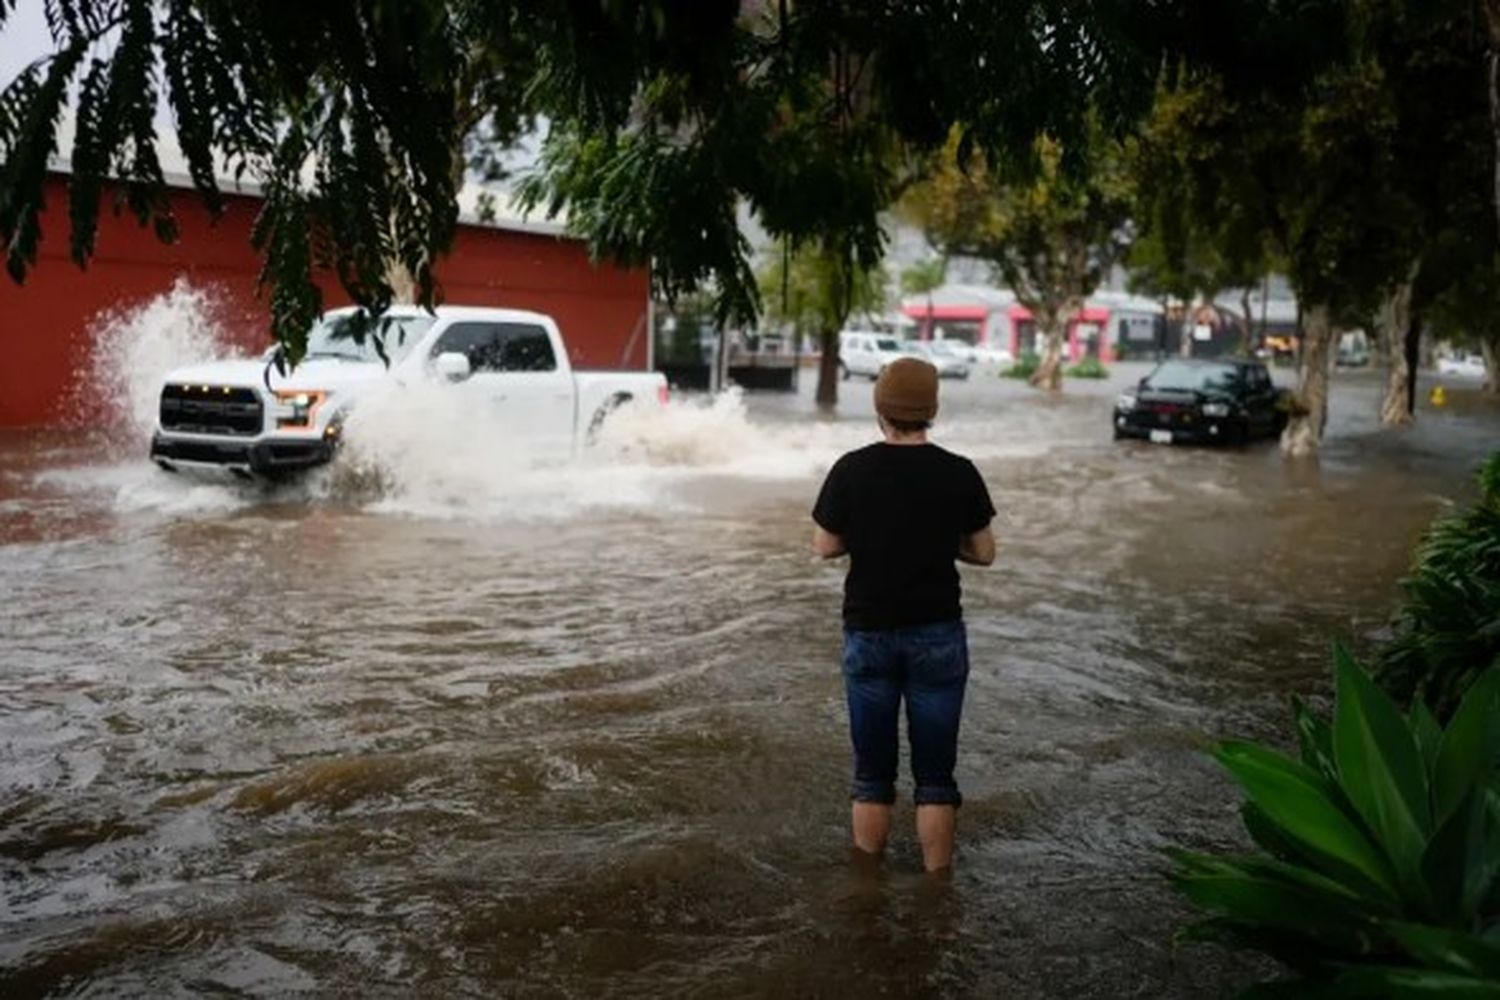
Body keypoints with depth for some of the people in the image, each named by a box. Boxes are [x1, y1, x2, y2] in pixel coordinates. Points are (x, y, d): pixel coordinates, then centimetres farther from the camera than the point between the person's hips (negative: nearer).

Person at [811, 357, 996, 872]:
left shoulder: (851, 470, -8)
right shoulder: (958, 473, -8)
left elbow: (825, 546, -1)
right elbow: (984, 553, -1)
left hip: (869, 634, 1)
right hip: (937, 636, -1)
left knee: (872, 773, 13)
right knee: (935, 773, 9)